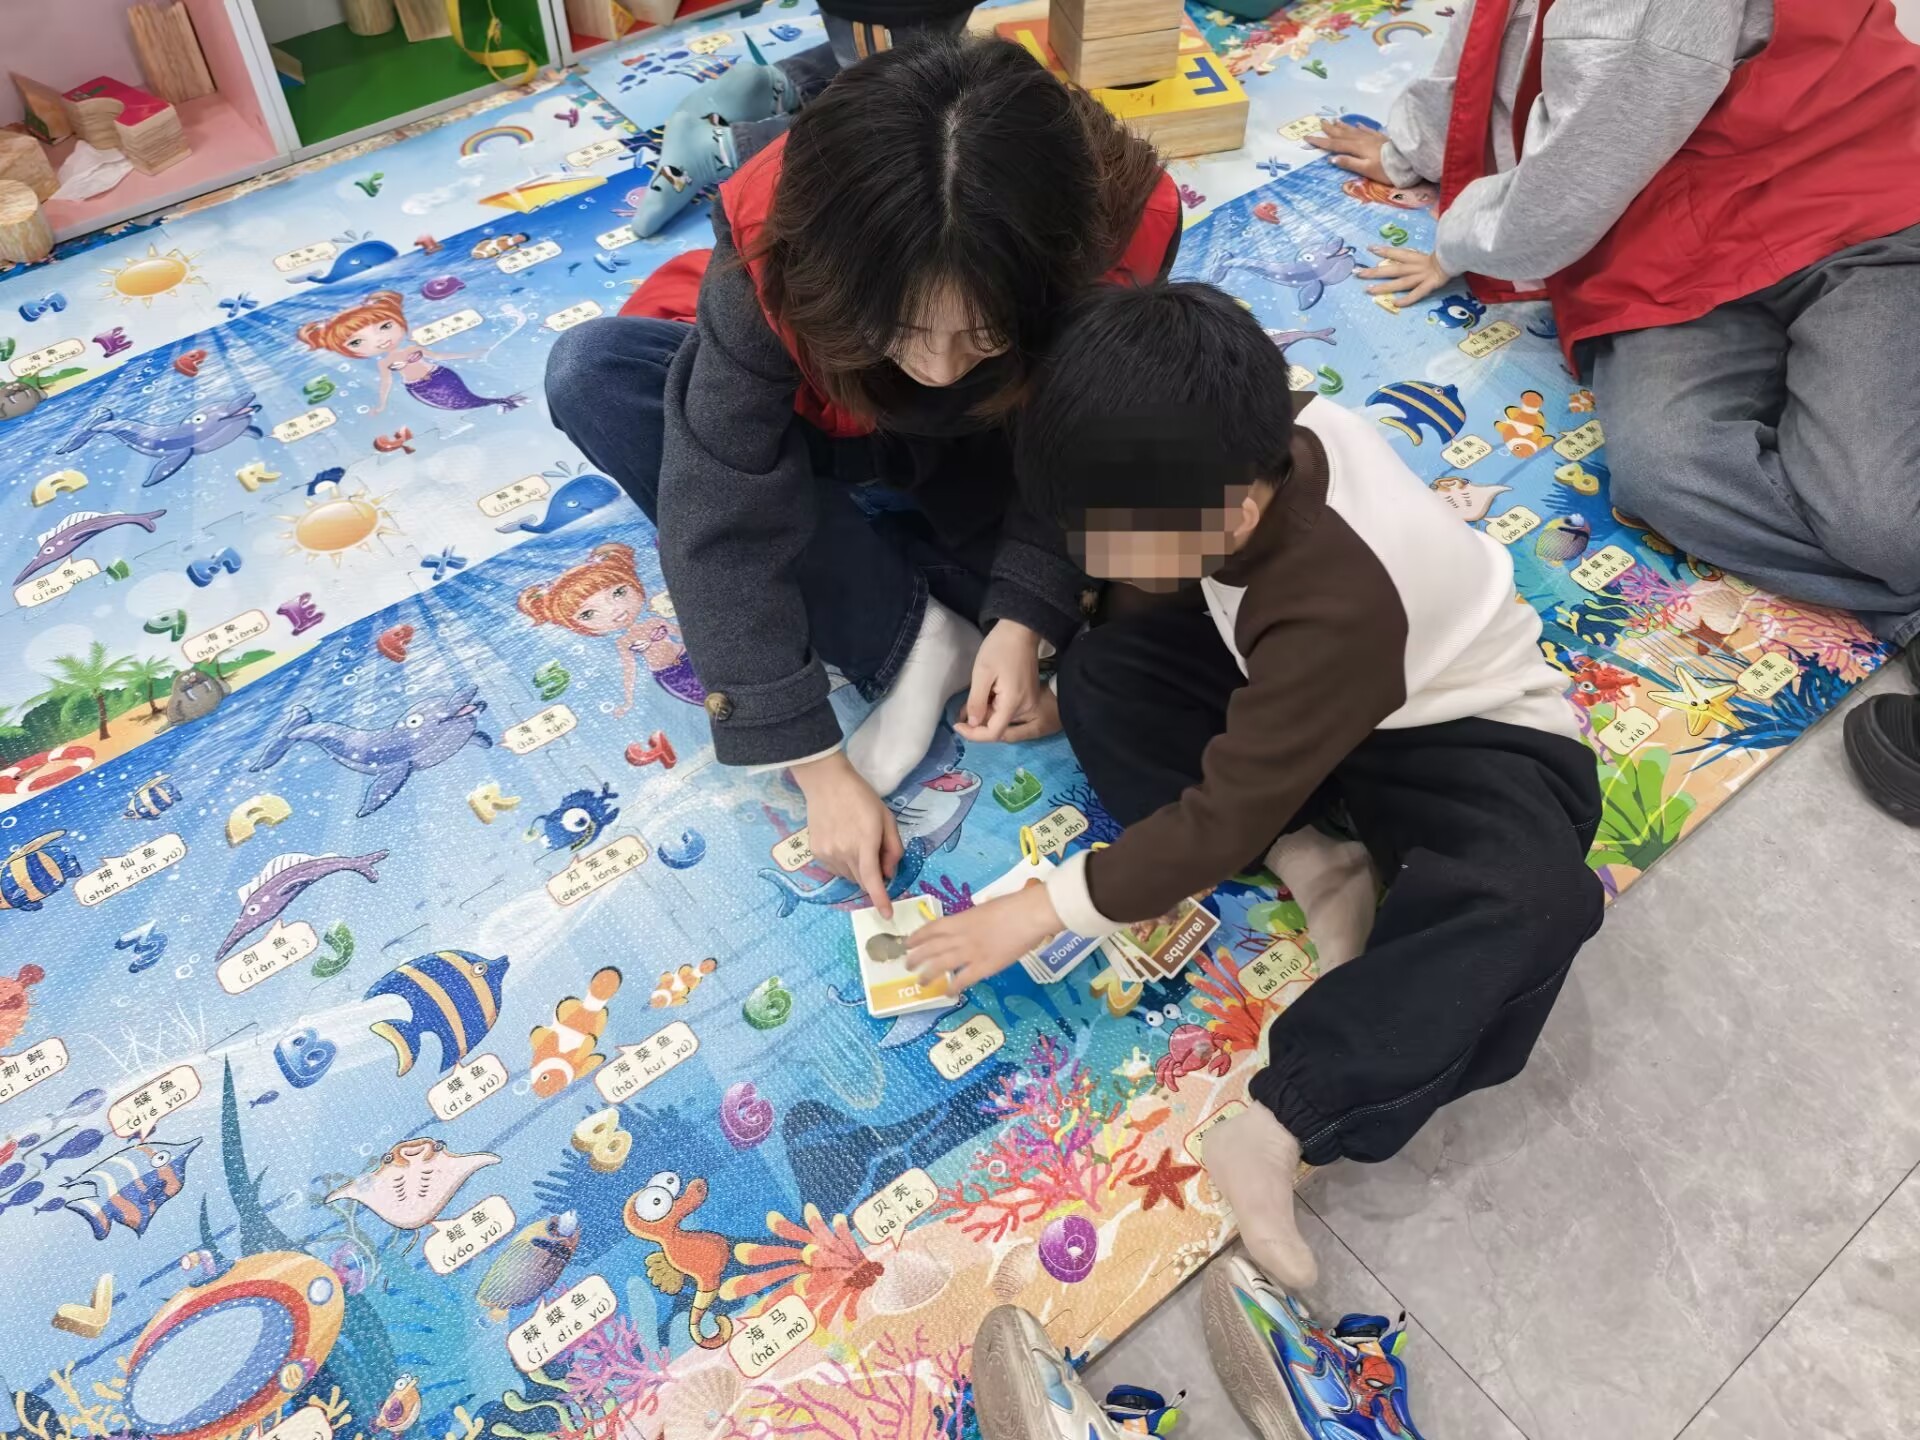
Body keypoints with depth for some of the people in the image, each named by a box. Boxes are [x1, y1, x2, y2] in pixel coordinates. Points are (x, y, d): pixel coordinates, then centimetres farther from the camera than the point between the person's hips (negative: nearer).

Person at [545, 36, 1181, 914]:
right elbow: (727, 525, -33)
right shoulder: (773, 246, -36)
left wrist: (1025, 617, -32)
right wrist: (817, 765, -34)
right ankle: (916, 643, -24)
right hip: (820, 441, 1)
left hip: (990, 462, 0)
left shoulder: (1119, 223, -34)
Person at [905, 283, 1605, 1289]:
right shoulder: (1259, 436, -19)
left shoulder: (1337, 607, -38)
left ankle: (1281, 1122, -39)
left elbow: (1228, 817, -31)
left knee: (1533, 904, -38)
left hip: (1460, 734, -7)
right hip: (1314, 696, 7)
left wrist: (1043, 911, -22)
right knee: (1100, 677, -14)